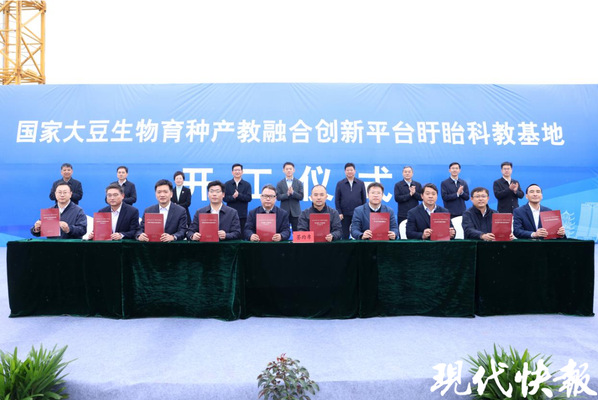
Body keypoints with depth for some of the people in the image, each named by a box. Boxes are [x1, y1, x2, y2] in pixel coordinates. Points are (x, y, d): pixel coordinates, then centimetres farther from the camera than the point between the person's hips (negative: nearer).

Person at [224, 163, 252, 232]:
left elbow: (249, 198, -4)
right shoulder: (227, 184, 8)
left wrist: (238, 195, -18)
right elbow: (224, 198, -1)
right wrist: (233, 197, -19)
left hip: (242, 214, 0)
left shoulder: (247, 184, 6)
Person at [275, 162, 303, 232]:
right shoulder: (280, 184, 6)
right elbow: (278, 197, -2)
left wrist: (292, 192, -18)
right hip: (284, 212, 0)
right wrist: (287, 194, -19)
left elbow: (301, 197, -1)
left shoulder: (299, 183, 6)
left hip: (295, 212, 0)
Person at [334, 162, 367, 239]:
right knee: (345, 236, 4)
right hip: (345, 215, 0)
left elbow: (364, 198, 8)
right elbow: (337, 200, 3)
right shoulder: (340, 184, 4)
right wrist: (339, 213, -4)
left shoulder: (361, 183, 6)